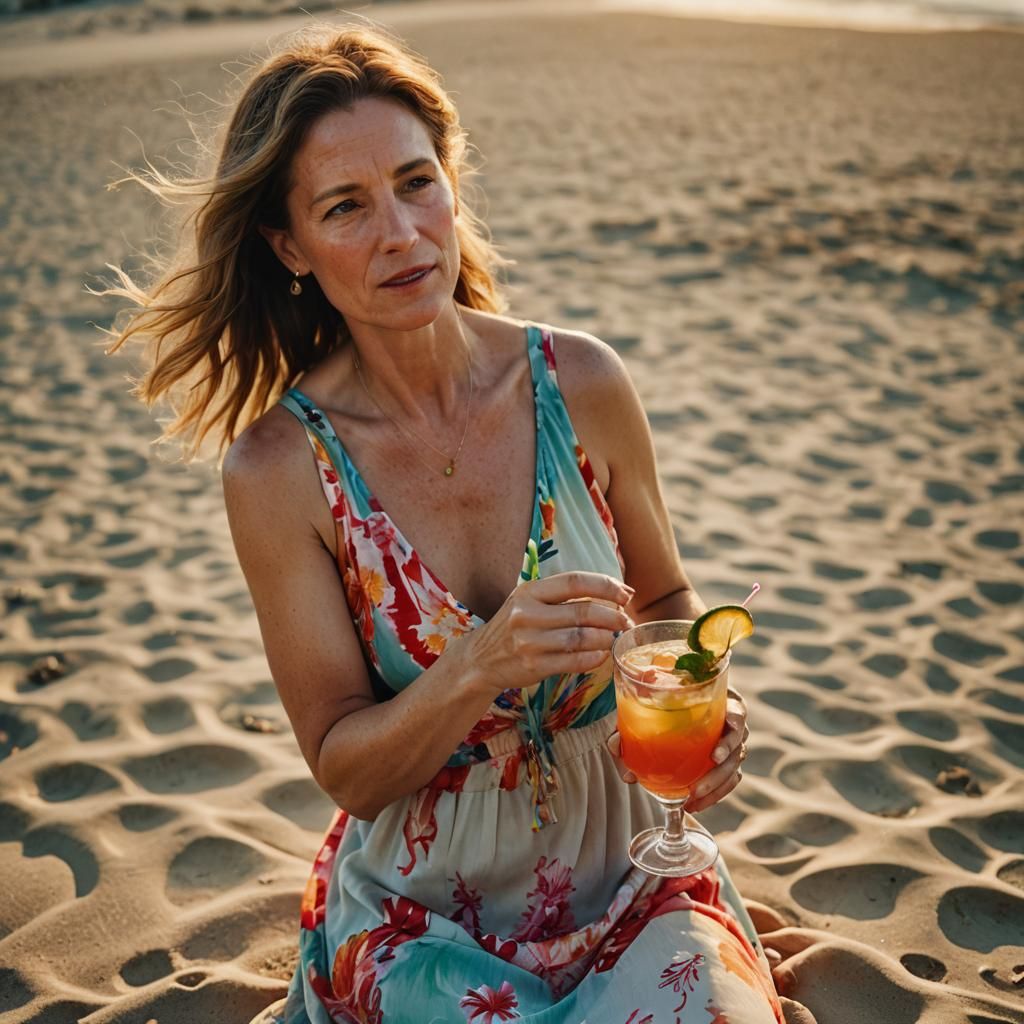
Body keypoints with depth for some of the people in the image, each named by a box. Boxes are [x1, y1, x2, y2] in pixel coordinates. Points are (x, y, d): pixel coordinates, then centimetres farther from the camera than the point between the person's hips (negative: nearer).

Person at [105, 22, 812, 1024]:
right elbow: (346, 770, -11)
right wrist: (483, 664, -28)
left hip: (628, 863, 1)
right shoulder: (278, 467, -14)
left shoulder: (582, 385, -9)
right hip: (418, 910, -1)